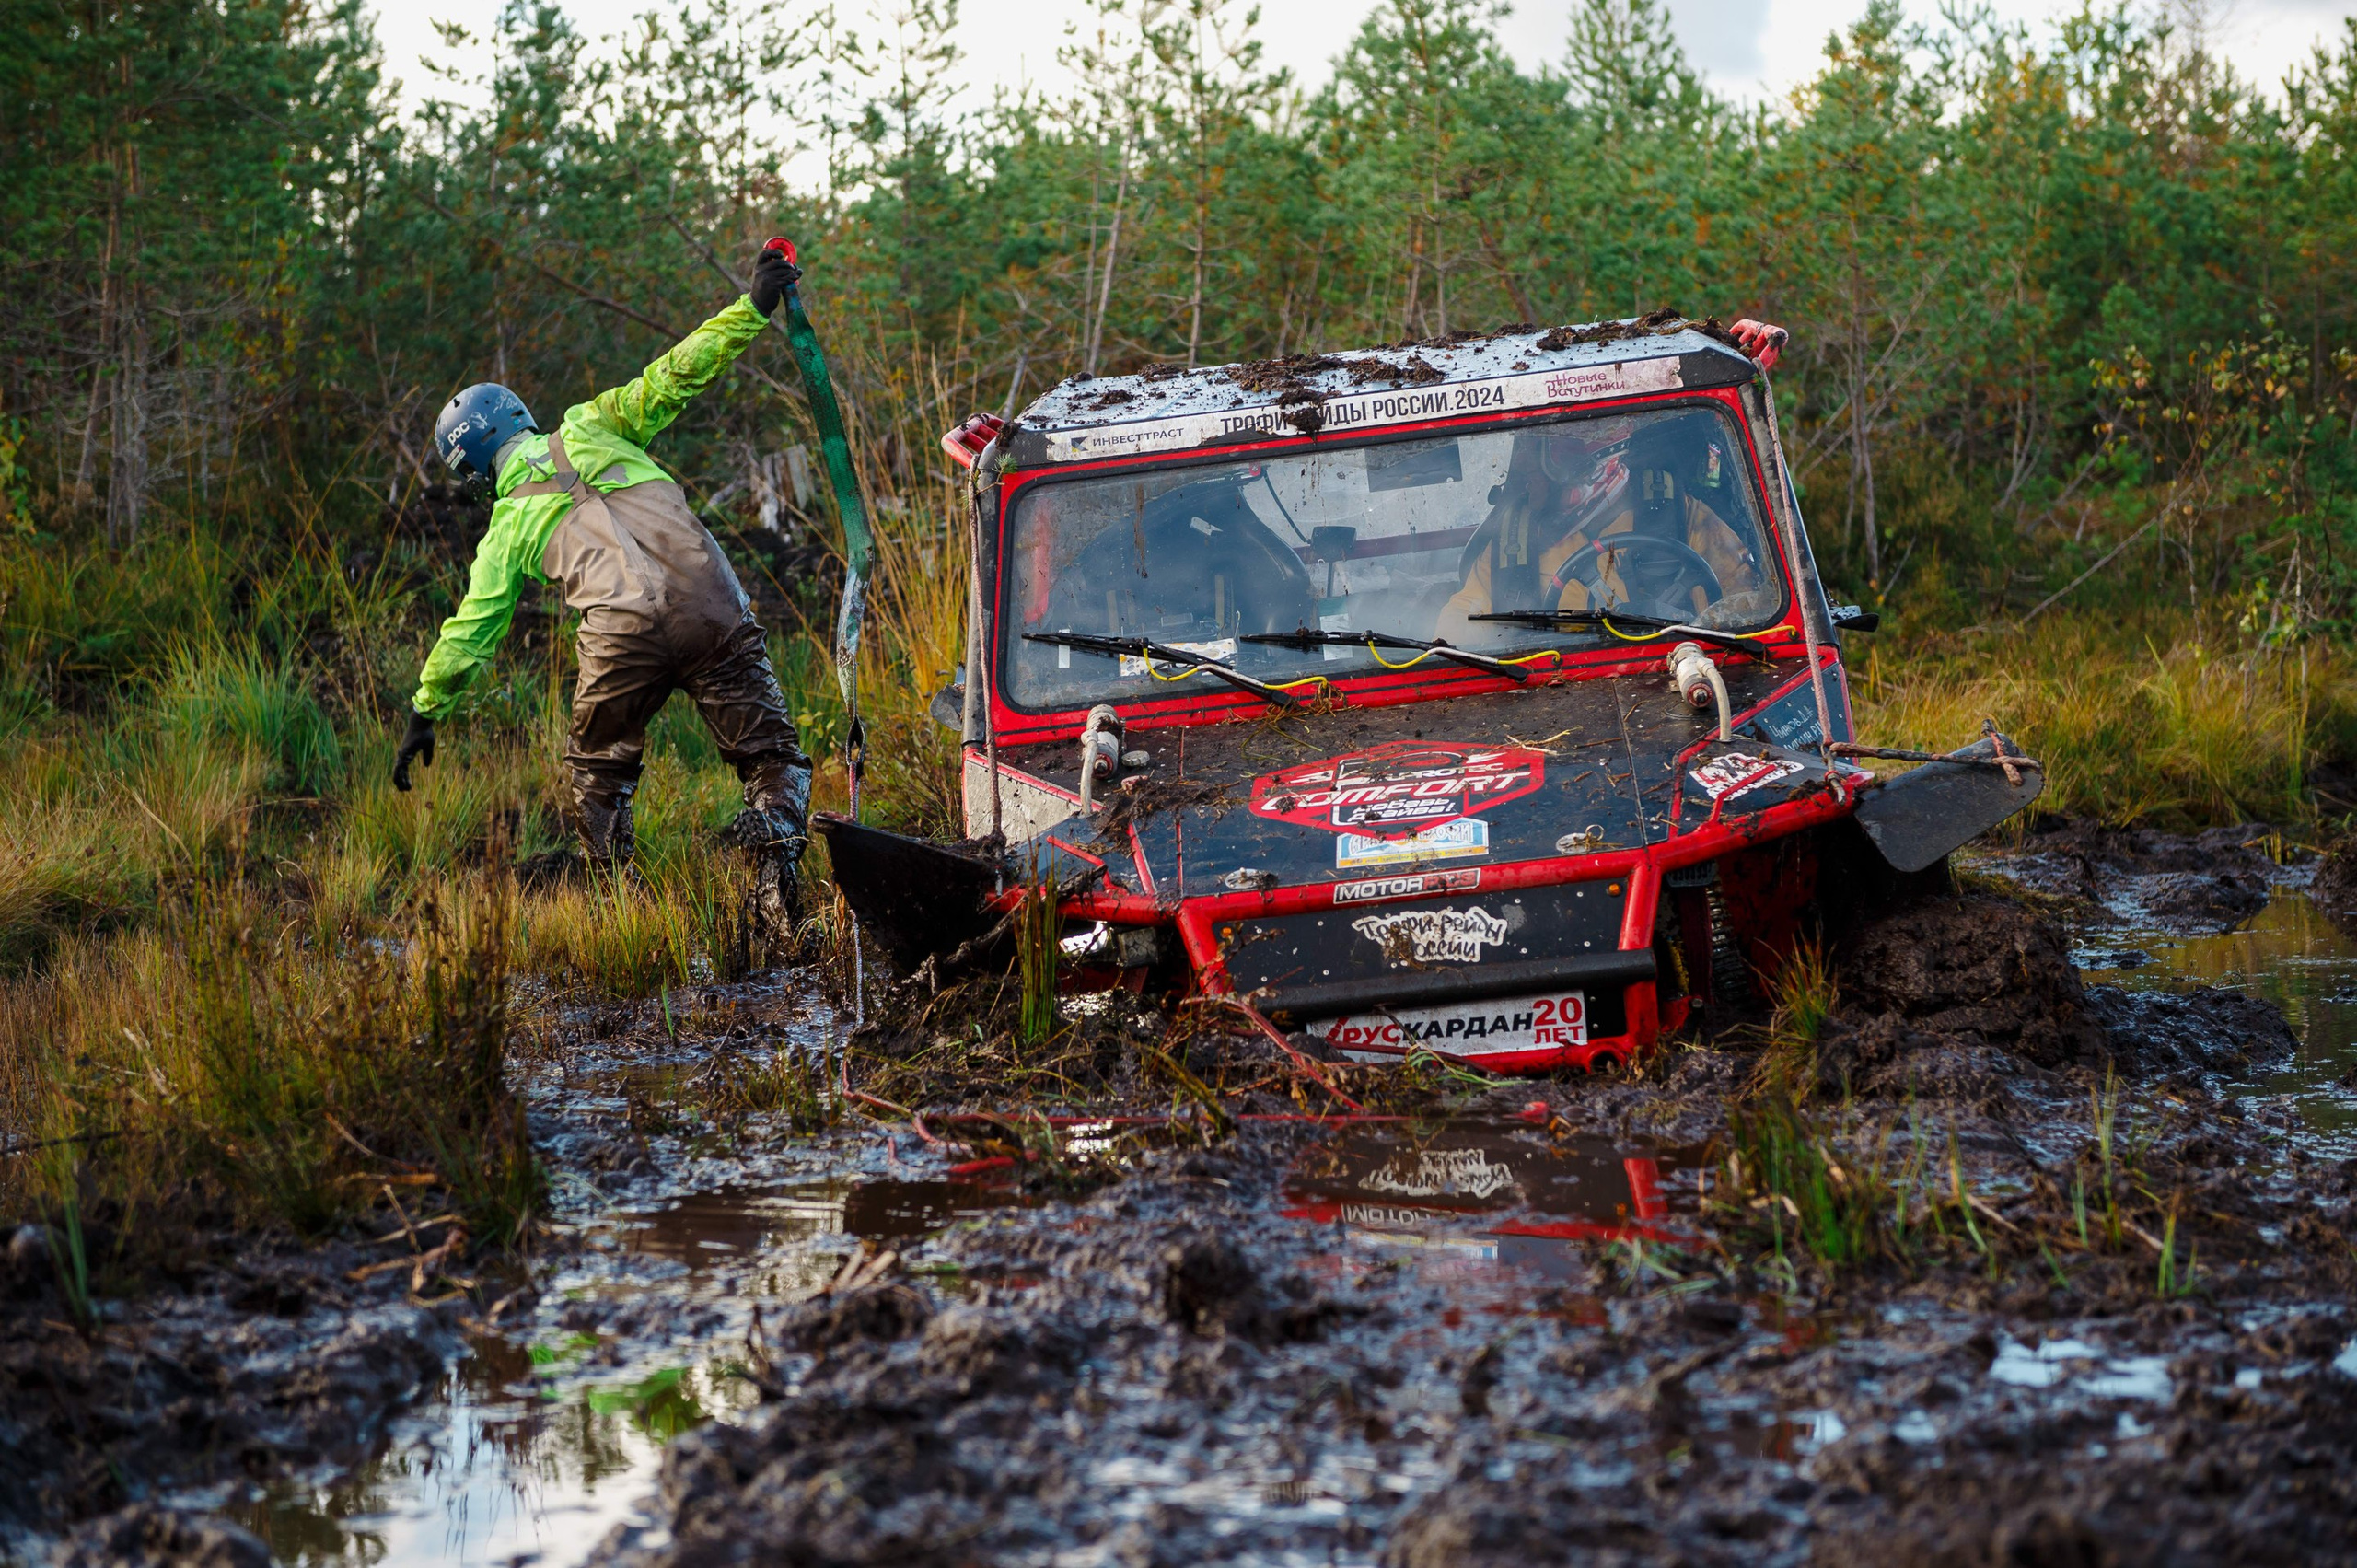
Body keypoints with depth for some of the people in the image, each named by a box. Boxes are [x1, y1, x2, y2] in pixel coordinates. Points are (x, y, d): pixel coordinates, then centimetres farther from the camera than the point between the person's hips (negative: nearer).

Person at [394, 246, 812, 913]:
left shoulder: (510, 522, 21)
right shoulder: (589, 428, 22)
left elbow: (471, 627, 25)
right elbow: (672, 377, 13)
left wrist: (425, 714, 35)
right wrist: (752, 308, 17)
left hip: (623, 636, -1)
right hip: (712, 610, 1)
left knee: (598, 770, 24)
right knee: (772, 754, 9)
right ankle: (776, 859, -18)